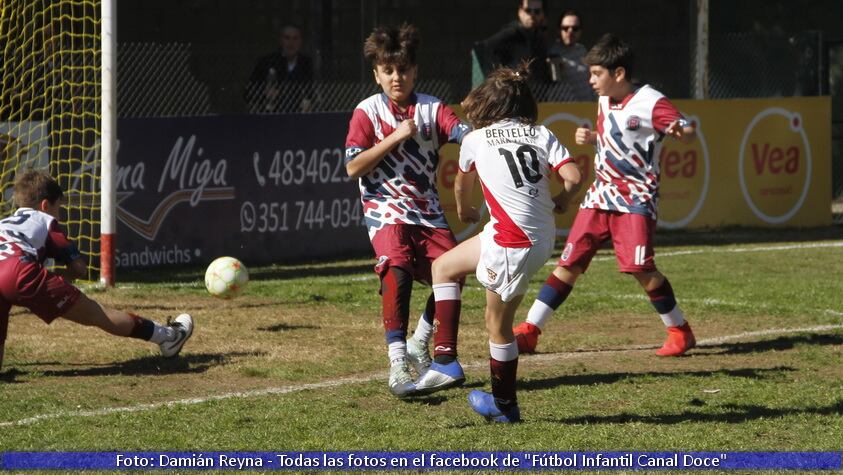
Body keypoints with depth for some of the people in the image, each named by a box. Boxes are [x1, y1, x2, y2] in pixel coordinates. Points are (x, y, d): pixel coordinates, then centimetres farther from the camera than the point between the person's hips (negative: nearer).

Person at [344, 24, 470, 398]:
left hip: (428, 212, 4)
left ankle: (419, 345, 22)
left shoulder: (432, 109, 5)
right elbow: (353, 167, -10)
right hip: (387, 209, -4)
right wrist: (396, 137, -16)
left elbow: (468, 135, -12)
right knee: (397, 269, -27)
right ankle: (398, 364, -31)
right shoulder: (368, 112, -2)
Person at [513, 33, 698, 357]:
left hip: (635, 199, -7)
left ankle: (680, 332, -1)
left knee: (640, 268, -18)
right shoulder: (605, 101, 12)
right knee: (568, 264, 3)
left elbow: (689, 133, -16)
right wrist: (589, 138, 7)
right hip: (600, 196, 7)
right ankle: (528, 332, 4)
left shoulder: (650, 103, -12)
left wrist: (680, 131, -40)